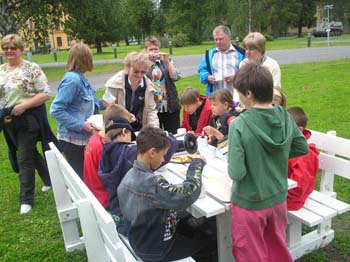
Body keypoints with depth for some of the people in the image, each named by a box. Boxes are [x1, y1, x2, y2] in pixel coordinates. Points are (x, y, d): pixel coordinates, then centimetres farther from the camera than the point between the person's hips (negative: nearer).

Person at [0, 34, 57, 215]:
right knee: (30, 153, 18)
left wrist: (23, 105, -22)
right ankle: (50, 180, 39)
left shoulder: (32, 68, -9)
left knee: (24, 158, -3)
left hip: (29, 118, -6)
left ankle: (26, 199, 11)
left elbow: (45, 94, -15)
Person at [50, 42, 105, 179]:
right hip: (73, 139, -9)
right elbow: (56, 110, -24)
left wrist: (102, 104, 11)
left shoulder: (80, 78, 5)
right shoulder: (72, 79, -21)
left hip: (83, 137, 9)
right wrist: (80, 125, -24)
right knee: (80, 176, 4)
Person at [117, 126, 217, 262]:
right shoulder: (151, 183, -36)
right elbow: (189, 194, -35)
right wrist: (197, 163, -21)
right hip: (154, 250, -8)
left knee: (197, 232, 25)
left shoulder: (130, 174, -7)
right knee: (211, 242, 12)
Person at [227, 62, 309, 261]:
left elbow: (236, 173, -27)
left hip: (250, 204, -5)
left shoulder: (239, 125, -26)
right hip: (278, 198, 5)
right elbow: (303, 149, 4)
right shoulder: (285, 116, -10)